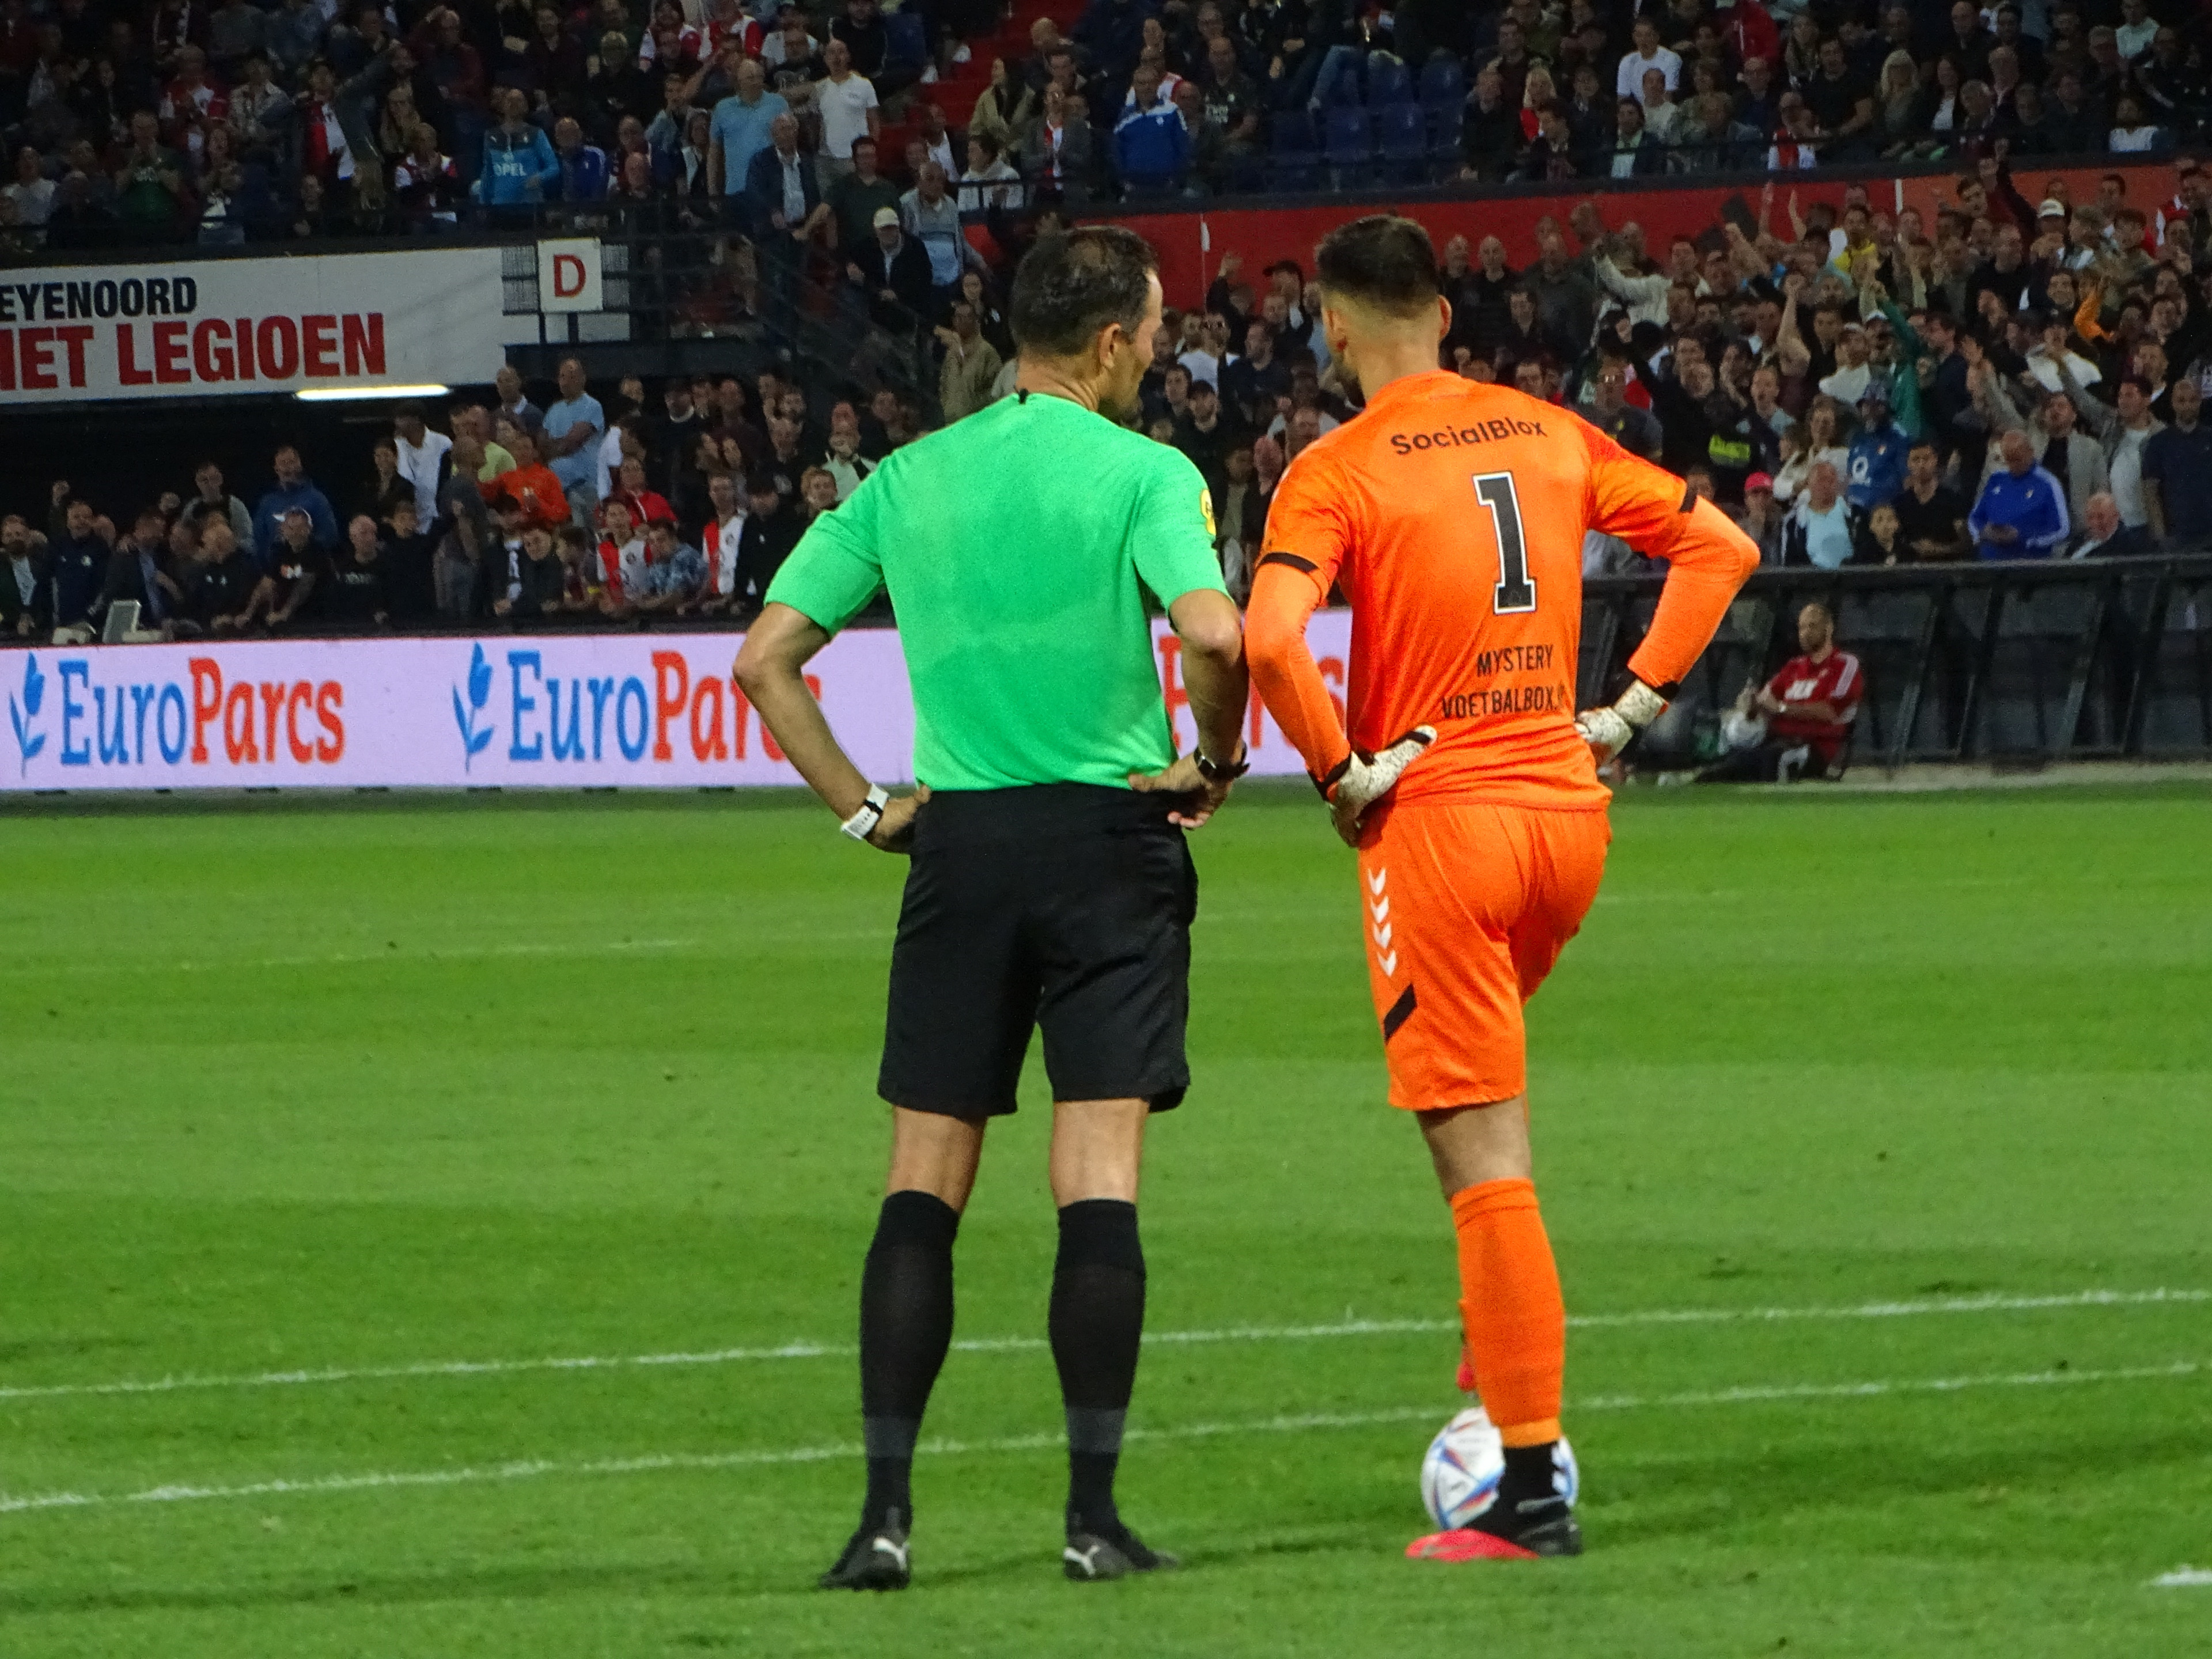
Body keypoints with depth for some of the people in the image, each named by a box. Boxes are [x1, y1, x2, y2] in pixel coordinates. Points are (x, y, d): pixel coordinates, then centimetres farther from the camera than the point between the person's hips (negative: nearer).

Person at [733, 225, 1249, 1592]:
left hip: (958, 847, 3)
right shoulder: (1141, 472, -6)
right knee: (1100, 1186, -1)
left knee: (923, 1189, 6)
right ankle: (1094, 1515, -3)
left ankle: (887, 1512, 0)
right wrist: (1212, 765, -4)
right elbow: (1215, 633, -22)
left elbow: (767, 657, 7)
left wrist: (863, 805, 10)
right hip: (1109, 837, -3)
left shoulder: (906, 480, 8)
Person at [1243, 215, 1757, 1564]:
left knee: (1485, 1160, -5)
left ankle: (1533, 1492, -6)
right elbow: (1720, 547, 12)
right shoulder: (1550, 436, 8)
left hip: (1436, 817, -6)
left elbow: (1270, 640, -24)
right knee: (1487, 1133, 29)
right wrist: (1635, 705, 12)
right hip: (1567, 803, 6)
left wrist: (1342, 773, -11)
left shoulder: (1339, 471, -8)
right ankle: (1505, 1355, 21)